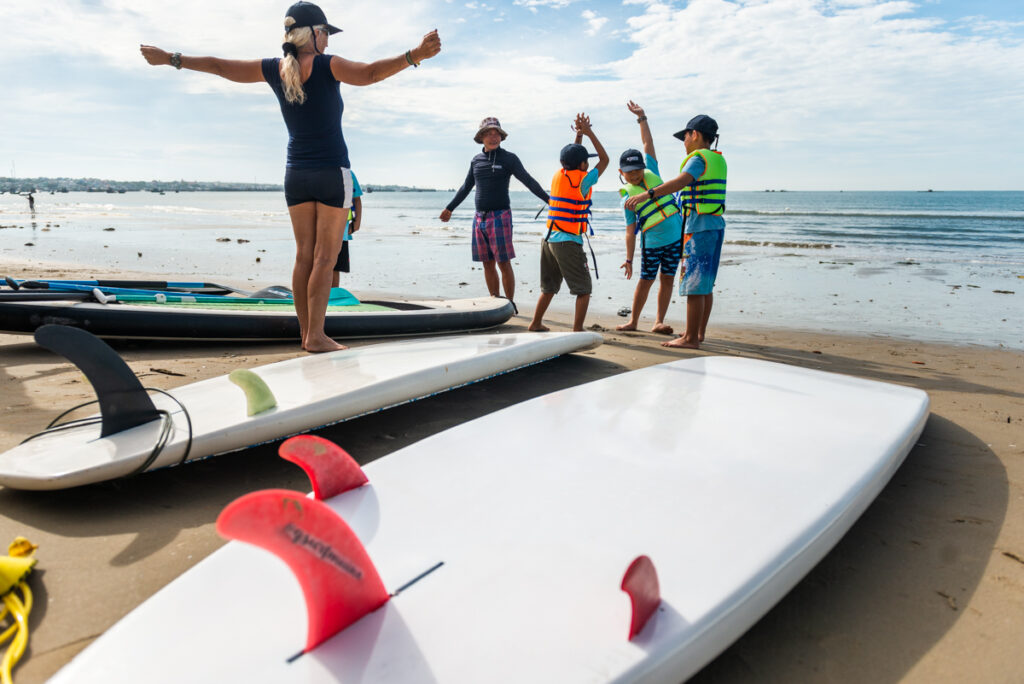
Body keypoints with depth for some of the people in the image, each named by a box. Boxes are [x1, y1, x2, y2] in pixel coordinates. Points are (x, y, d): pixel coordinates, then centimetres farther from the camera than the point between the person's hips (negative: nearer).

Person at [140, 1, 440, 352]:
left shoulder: (273, 70, 4)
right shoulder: (327, 66, -10)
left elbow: (219, 66, 13)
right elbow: (369, 73, -28)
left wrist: (170, 58, 26)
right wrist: (415, 55, -38)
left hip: (296, 175, 5)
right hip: (332, 175, -5)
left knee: (304, 256, 7)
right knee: (325, 258, -4)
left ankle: (306, 333, 11)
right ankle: (316, 336, -6)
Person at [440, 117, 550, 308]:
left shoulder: (508, 158, -1)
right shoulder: (476, 160, 13)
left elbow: (528, 181, -7)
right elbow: (466, 187, 25)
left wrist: (549, 200, -18)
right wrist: (450, 208, 33)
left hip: (500, 216, -5)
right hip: (479, 218, 5)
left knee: (504, 263, -6)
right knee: (487, 264, 7)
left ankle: (510, 304, 2)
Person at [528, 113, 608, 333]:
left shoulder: (558, 175, 7)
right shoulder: (582, 181, -10)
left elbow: (571, 158, 28)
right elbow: (604, 160, 1)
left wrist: (579, 134, 24)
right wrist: (589, 133, 4)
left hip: (549, 239, 7)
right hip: (568, 242, -7)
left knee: (549, 287, 19)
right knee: (584, 289, 0)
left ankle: (536, 323, 24)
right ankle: (577, 330, -6)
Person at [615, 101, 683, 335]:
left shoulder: (651, 173, 8)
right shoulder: (627, 196, -1)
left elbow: (648, 143, 7)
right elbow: (630, 231, -2)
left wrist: (641, 118, 0)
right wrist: (629, 258, -6)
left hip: (676, 236, 3)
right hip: (652, 243, -3)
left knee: (667, 279, 3)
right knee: (646, 281, 1)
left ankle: (658, 322, 8)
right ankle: (633, 321, 14)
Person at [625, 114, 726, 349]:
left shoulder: (698, 158, -11)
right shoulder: (718, 161, 17)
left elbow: (681, 181, -30)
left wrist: (647, 194, -37)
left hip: (699, 226, -10)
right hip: (716, 225, 10)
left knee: (694, 285, -7)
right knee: (705, 283, 15)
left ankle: (690, 338, -5)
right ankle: (699, 332, 24)